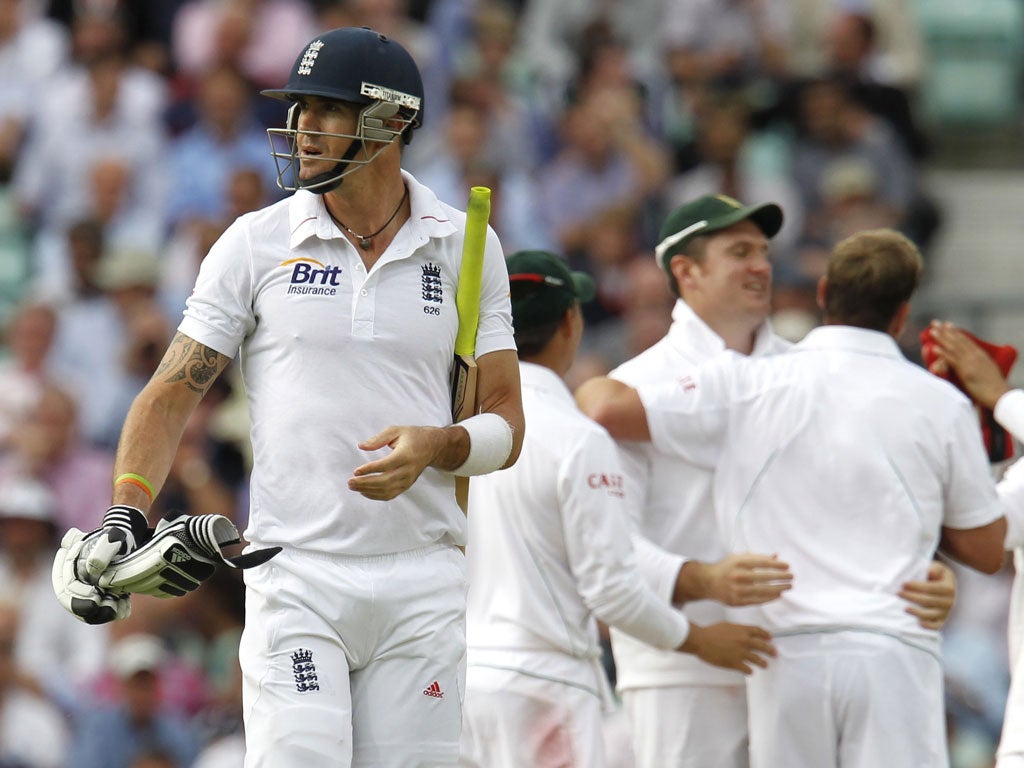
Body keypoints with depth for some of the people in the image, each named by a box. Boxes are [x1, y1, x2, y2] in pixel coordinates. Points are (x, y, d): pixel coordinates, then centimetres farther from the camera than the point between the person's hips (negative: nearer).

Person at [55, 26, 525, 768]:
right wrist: (124, 518, -14)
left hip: (423, 579, 2)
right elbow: (171, 394, 2)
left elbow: (506, 426, 8)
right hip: (295, 577, -1)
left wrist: (436, 446, -14)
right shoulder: (256, 244, 4)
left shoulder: (465, 247, 7)